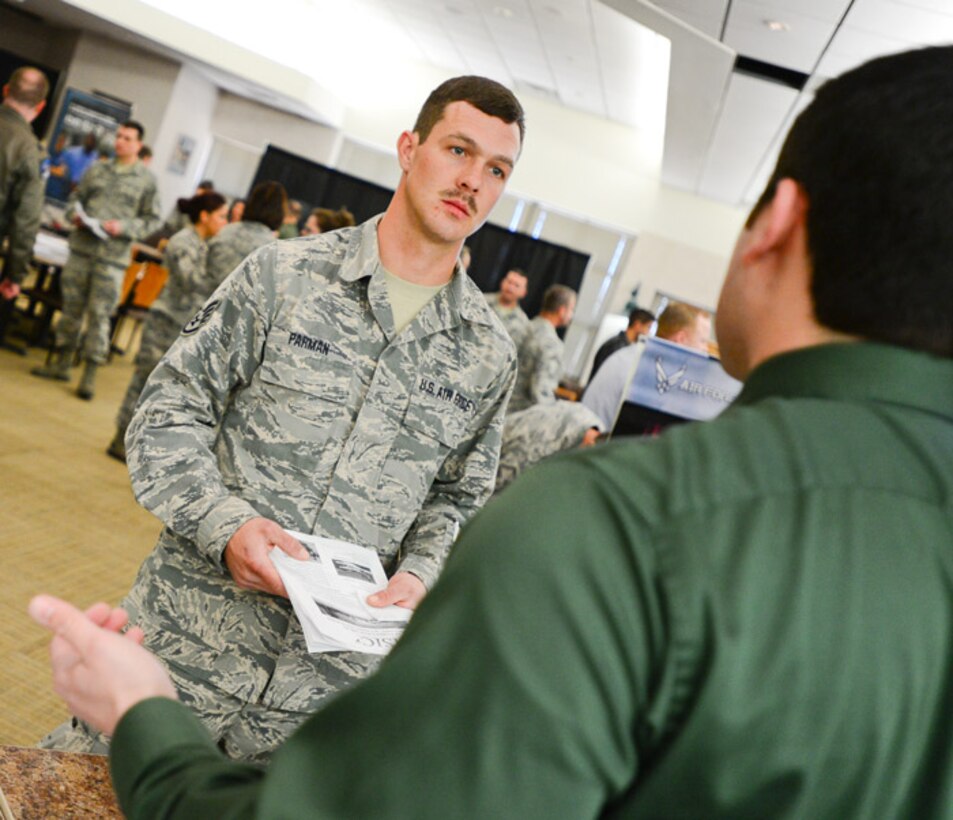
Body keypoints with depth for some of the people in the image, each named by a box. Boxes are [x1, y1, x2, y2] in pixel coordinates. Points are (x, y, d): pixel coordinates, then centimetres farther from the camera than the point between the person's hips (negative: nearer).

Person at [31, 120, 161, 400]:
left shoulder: (146, 180, -1)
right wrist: (75, 215, -2)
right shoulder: (97, 169, 10)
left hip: (113, 256, -4)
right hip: (81, 248, 4)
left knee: (99, 314, -3)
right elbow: (76, 198, 18)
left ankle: (89, 374, 5)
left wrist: (124, 227, -14)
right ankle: (62, 363, 24)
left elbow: (151, 220, -1)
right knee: (72, 306, 11)